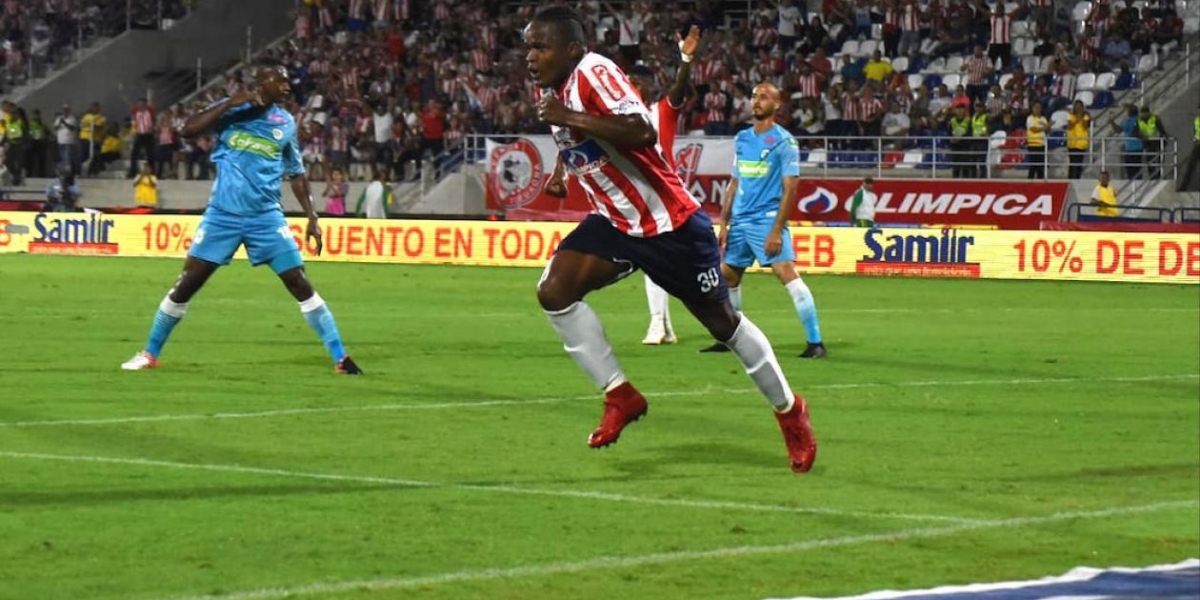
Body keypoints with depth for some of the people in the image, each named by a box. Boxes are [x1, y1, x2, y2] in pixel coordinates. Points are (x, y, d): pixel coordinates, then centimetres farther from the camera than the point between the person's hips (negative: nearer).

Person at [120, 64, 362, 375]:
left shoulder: (286, 123, 8)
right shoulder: (232, 109, -1)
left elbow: (297, 174, 17)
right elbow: (187, 130, -14)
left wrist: (312, 218, 9)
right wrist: (232, 103, -19)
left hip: (266, 216, 2)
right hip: (223, 214, -2)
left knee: (300, 284, -5)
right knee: (187, 284, 0)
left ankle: (340, 358, 0)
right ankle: (150, 354, 15)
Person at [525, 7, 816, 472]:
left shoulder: (592, 73, -23)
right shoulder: (546, 90, 3)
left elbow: (642, 132, -38)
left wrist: (571, 117, -37)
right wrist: (567, 173, 13)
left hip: (669, 223, -7)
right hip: (615, 221, 8)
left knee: (721, 321, 4)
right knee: (554, 290, -15)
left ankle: (790, 412, 24)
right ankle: (621, 398, -3)